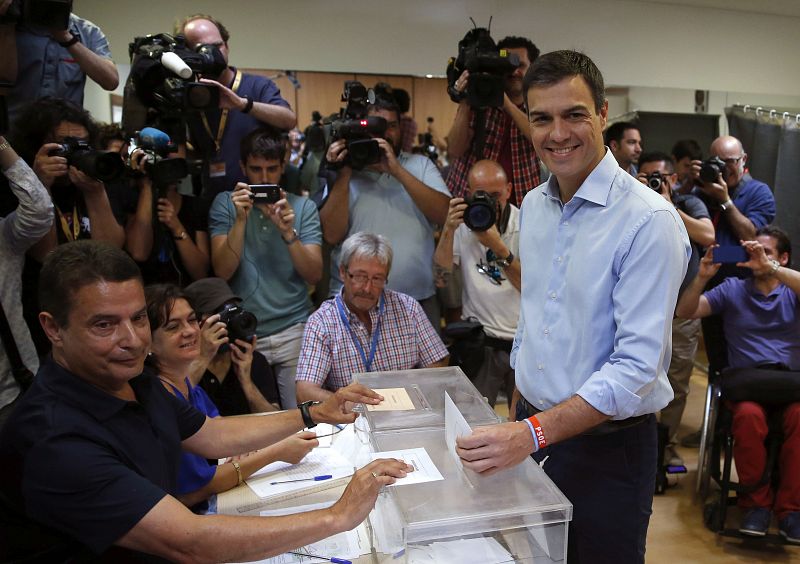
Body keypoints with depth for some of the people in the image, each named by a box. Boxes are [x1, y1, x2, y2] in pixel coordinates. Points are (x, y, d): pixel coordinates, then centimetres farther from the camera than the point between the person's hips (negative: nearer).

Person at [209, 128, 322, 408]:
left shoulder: (303, 206, 3)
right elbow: (222, 271, -8)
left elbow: (314, 275, -6)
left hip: (294, 331, 0)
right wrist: (241, 220, -19)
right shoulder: (225, 204, 3)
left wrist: (288, 233, -20)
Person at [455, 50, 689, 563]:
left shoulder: (650, 221, -20)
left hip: (608, 446, -6)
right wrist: (519, 413, 14)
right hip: (530, 428, 6)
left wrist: (535, 433, -32)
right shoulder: (533, 205, 3)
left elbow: (637, 366, -24)